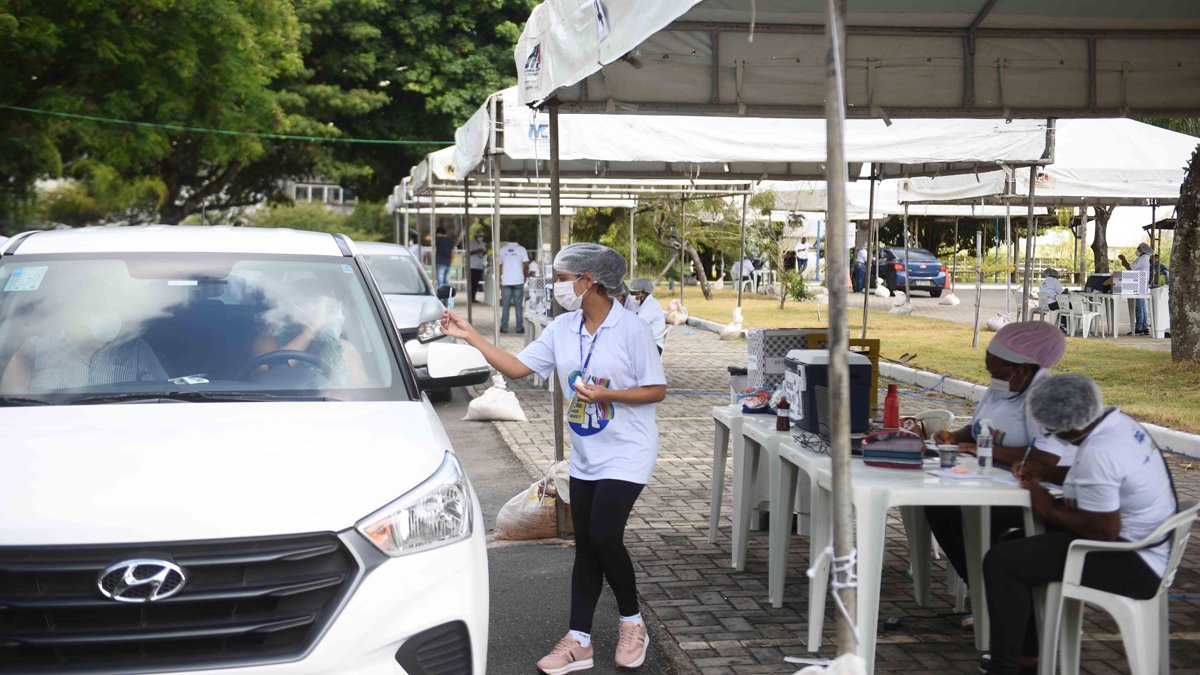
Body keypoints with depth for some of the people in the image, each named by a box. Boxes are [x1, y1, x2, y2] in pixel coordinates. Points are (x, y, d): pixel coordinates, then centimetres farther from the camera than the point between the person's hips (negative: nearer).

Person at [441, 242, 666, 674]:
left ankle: (632, 624, 11)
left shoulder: (631, 330, -16)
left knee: (604, 536, -12)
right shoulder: (562, 329, 1)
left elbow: (657, 391, -13)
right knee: (585, 546, 8)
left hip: (626, 453, -6)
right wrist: (470, 337, -6)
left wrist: (606, 394, -24)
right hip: (585, 456, 6)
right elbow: (517, 367, 0)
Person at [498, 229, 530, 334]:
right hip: (518, 281, -1)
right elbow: (526, 265, -6)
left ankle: (504, 327, 6)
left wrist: (499, 280, 11)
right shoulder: (521, 249, -3)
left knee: (505, 305, 6)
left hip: (506, 281, 1)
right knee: (518, 305, 5)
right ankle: (519, 327, 5)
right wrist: (525, 275, 11)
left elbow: (499, 266, 4)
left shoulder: (502, 250, 3)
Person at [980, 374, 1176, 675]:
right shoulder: (1118, 420, 3)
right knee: (1019, 542, 24)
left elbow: (1104, 530, -26)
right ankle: (1024, 650, 30)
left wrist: (1051, 511, -13)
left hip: (1133, 565, -11)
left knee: (1002, 561, -16)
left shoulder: (1098, 453, -28)